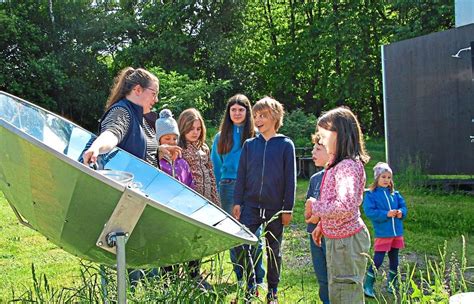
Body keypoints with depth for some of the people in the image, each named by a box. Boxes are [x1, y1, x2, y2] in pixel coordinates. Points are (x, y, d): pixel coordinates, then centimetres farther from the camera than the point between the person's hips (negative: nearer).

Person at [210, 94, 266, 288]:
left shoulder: (256, 135, 4)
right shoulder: (221, 136, 12)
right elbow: (216, 165, 16)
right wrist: (220, 188, 9)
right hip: (228, 187, 3)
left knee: (253, 234, -5)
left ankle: (258, 279, 2)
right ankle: (241, 277, 16)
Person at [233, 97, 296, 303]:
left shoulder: (285, 145, -1)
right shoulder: (249, 145, 6)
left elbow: (290, 178, -2)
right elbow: (241, 175, 7)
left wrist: (288, 208, -5)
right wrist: (237, 203, 0)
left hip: (275, 207, -1)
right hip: (250, 205, 2)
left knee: (273, 250, 10)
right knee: (242, 246, -8)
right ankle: (251, 287, 9)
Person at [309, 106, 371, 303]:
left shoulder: (348, 166, -23)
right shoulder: (338, 164, 8)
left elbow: (345, 207, -33)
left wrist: (316, 206, -20)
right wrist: (322, 225, 19)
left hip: (347, 241, -10)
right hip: (335, 239, 10)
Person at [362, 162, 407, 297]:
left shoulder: (394, 193, 10)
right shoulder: (370, 194, -8)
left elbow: (403, 206, 10)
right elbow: (369, 211, -17)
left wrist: (401, 212, -14)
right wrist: (386, 214, -24)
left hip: (397, 232, 6)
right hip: (382, 233, -6)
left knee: (394, 259, 15)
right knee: (377, 260, -6)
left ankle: (392, 285, 29)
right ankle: (368, 286, 4)